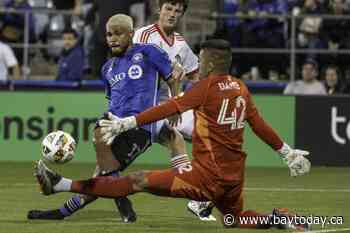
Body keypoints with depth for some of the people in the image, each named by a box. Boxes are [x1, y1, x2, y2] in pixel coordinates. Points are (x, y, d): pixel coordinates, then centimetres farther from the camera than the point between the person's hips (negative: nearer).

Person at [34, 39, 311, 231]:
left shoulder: (209, 85, -8)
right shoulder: (241, 88, 12)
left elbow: (169, 108, -16)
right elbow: (260, 125, 18)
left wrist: (127, 123, -20)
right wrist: (287, 152, 30)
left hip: (208, 174, -7)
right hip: (234, 175, 7)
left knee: (139, 181, -11)